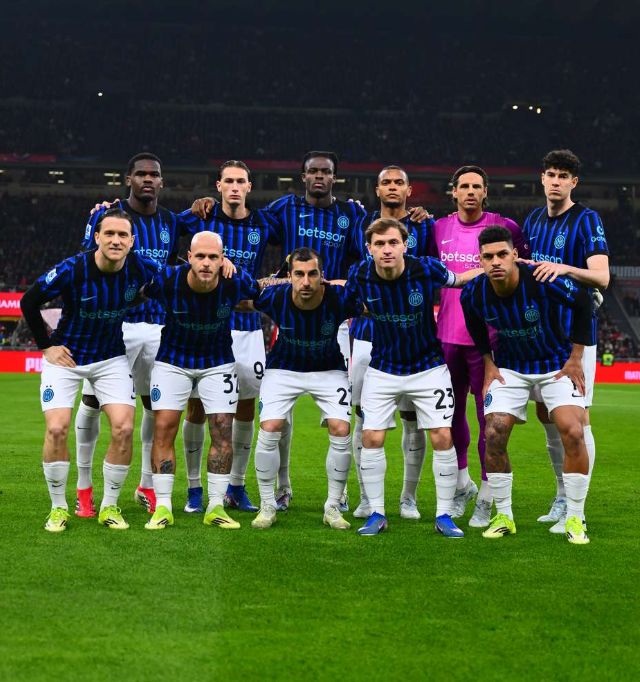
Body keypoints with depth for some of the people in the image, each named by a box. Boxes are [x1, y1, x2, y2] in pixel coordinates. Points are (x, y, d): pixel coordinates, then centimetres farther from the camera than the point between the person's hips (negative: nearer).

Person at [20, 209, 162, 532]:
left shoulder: (140, 269, -14)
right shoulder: (71, 270, -22)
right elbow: (29, 302, -8)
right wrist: (46, 345, -6)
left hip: (112, 359, 2)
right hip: (66, 357, -2)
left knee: (123, 429, -11)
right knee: (56, 430, -14)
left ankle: (109, 507, 7)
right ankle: (58, 508, 5)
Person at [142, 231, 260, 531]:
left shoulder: (236, 282, -23)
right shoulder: (167, 280, -25)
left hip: (218, 362, 1)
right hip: (172, 360, -1)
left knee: (222, 430, -3)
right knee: (164, 428, -7)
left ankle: (216, 507, 7)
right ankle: (162, 507, 2)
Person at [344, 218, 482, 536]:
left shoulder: (427, 269, -21)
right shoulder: (360, 275, -15)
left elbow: (456, 279, 0)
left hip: (428, 365, -1)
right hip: (383, 368, 2)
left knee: (442, 438, -6)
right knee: (371, 438, -4)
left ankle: (444, 515, 8)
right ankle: (376, 514, 11)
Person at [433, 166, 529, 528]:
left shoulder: (504, 227, -4)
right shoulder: (439, 229, 8)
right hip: (447, 335, 4)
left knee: (489, 416, -2)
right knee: (451, 413, 12)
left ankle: (486, 496, 7)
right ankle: (462, 483, 31)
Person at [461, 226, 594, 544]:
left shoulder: (544, 281, -28)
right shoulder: (473, 293, -16)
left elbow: (583, 303, -11)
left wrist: (575, 358, -9)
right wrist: (489, 364, 2)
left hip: (556, 363, -3)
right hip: (510, 367, 3)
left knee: (572, 432, -18)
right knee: (493, 435, -11)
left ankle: (575, 519, -3)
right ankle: (503, 516, 7)